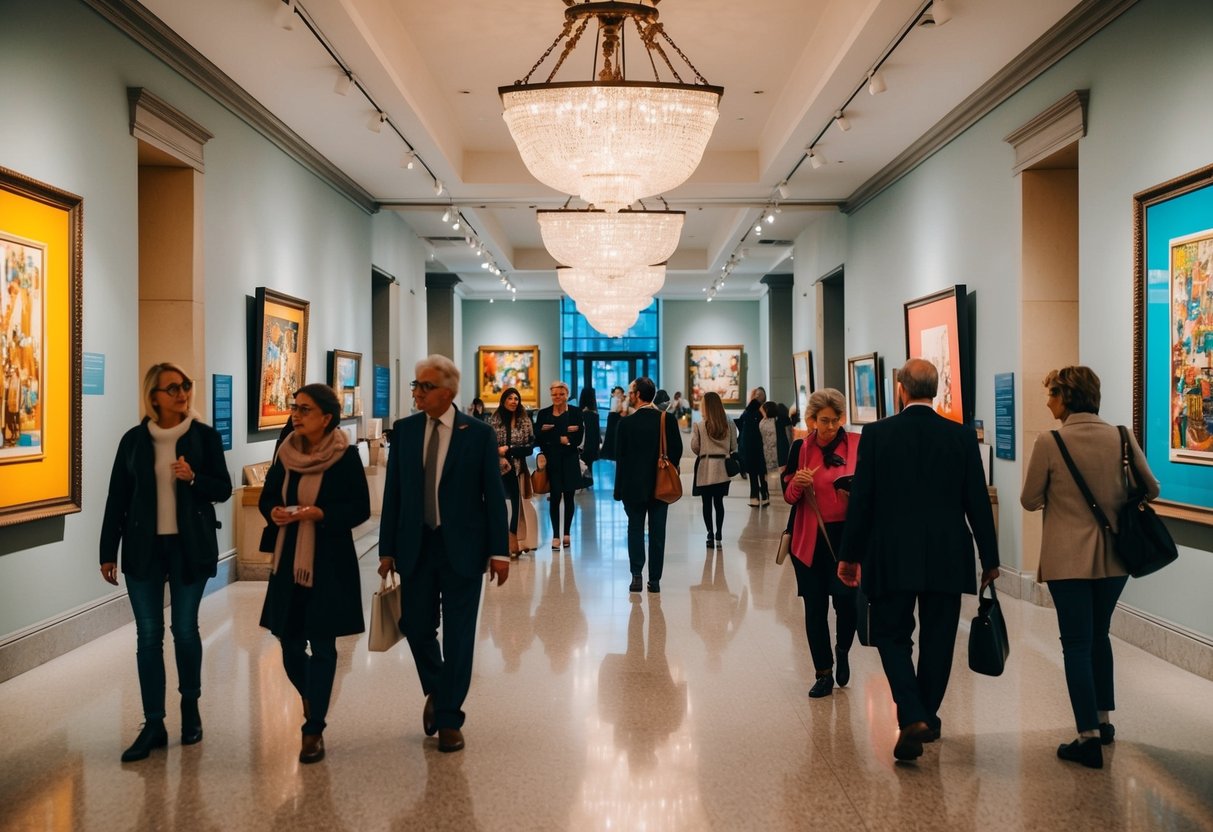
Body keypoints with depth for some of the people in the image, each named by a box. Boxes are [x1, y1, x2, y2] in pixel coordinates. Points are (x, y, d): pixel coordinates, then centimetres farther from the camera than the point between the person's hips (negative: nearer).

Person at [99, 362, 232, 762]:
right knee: (148, 634, 2)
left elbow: (224, 489, 1)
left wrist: (193, 478, -19)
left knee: (185, 629, 6)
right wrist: (108, 552, 4)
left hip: (189, 546, -1)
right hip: (143, 547, 1)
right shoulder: (134, 440, 2)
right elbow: (117, 499, 5)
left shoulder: (205, 436, -2)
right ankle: (153, 725, 8)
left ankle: (190, 706, 28)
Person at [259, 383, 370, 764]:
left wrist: (321, 513, -21)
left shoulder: (345, 456, -10)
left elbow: (361, 508, -9)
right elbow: (266, 497, 13)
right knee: (289, 643, 9)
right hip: (288, 559, 5)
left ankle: (314, 729, 11)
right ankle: (312, 700, 38)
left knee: (322, 646, 1)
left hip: (330, 562, -5)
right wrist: (274, 513, -8)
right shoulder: (285, 452, 4)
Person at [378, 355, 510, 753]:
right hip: (415, 547, 3)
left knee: (458, 635, 4)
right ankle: (436, 691, 37)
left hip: (462, 548, -3)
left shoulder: (479, 433, -5)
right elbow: (393, 492, 5)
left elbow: (493, 494, -4)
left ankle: (449, 719, 18)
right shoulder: (404, 430, 3)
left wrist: (499, 551, -7)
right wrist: (387, 549, 3)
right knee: (416, 626, 7)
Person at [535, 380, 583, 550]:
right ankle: (556, 536, -2)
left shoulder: (575, 413, 2)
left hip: (570, 461, 0)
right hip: (552, 461, 0)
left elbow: (578, 438, -7)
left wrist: (552, 437, -11)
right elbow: (539, 437, -6)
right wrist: (562, 438, -17)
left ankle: (566, 533, 20)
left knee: (569, 497, 7)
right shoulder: (544, 414, 6)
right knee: (555, 497, -6)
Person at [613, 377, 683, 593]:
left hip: (634, 486, -2)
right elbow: (677, 450, 0)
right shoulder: (668, 420, -4)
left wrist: (619, 488, 0)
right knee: (657, 532, 8)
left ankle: (636, 575, 3)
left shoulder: (626, 423, -11)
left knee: (635, 529, 11)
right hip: (661, 486, 2)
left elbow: (619, 457, -7)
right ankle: (655, 579, 10)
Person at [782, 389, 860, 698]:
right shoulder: (801, 448, 4)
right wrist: (797, 484, -15)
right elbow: (789, 497, 6)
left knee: (846, 600, -11)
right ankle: (824, 674, 19)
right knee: (815, 607, 5)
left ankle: (843, 651, 22)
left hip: (847, 535, -2)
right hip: (809, 537, 2)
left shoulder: (858, 445, 0)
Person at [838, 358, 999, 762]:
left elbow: (860, 499, -5)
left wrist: (850, 556, 4)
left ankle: (913, 718, -8)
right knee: (937, 640, 14)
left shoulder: (877, 434, -6)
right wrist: (990, 558, 10)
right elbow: (978, 502, 0)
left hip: (891, 557, -2)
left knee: (892, 637, 8)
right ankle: (927, 717, 26)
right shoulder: (962, 436, -2)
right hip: (947, 558, 2)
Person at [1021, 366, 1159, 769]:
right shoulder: (1121, 438, -3)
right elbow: (1151, 490, 6)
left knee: (1077, 644, 2)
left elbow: (1030, 500, -6)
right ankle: (1103, 720, 32)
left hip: (1069, 558, -4)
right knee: (1098, 635, 22)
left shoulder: (1049, 443, -14)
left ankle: (1089, 737, 1)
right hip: (1114, 555, 5)